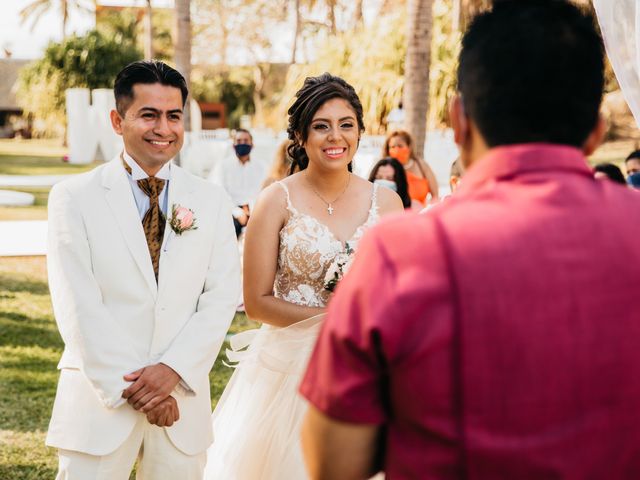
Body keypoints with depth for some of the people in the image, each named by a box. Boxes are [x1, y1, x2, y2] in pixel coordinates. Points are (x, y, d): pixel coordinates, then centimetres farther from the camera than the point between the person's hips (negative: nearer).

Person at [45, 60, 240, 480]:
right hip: (99, 401, -2)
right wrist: (131, 387, -12)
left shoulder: (212, 202, 7)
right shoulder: (74, 197, -2)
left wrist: (173, 370, -12)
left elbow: (221, 297, 1)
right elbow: (78, 308, -8)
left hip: (182, 401, 2)